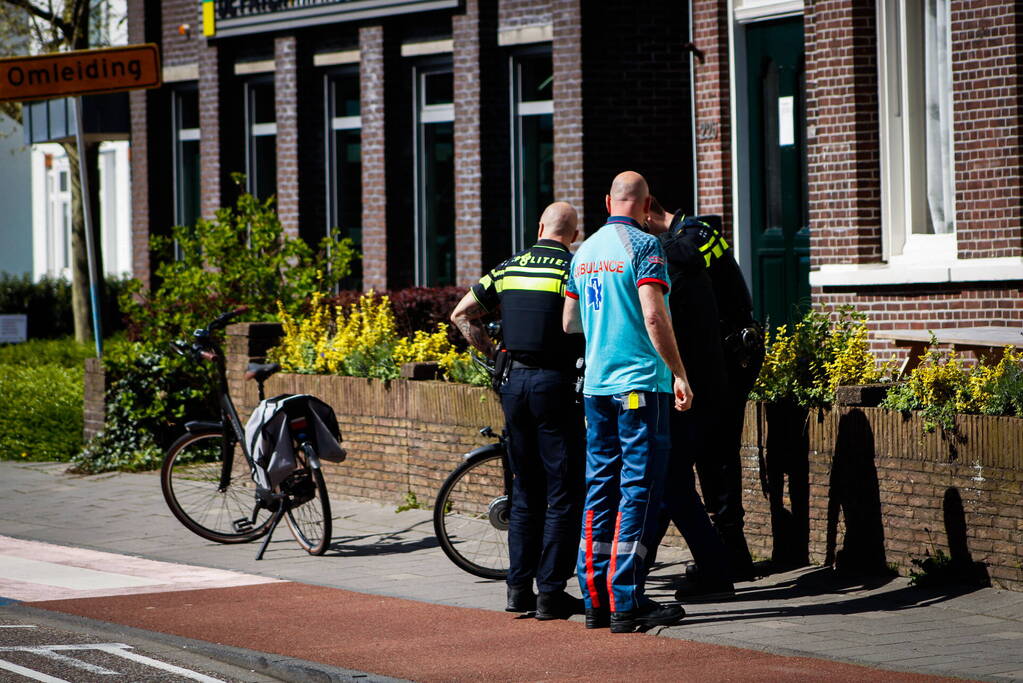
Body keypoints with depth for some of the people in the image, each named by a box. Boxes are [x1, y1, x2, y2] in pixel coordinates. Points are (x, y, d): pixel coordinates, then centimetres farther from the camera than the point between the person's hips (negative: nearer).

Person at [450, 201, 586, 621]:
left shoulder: (509, 268, 10)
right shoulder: (573, 269, -7)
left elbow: (461, 315, 14)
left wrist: (491, 352, 17)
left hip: (515, 382, 5)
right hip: (555, 382, -5)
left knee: (525, 490, 14)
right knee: (563, 492, 0)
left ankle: (519, 588, 14)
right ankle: (551, 593, -3)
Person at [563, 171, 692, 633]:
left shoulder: (583, 252, 13)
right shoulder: (643, 246, -9)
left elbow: (569, 323, 18)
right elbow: (653, 316, -18)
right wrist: (679, 374, -13)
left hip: (595, 384, 7)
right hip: (640, 382, -7)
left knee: (600, 486, 11)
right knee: (639, 489, -5)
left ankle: (595, 600, 11)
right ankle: (627, 603, -8)